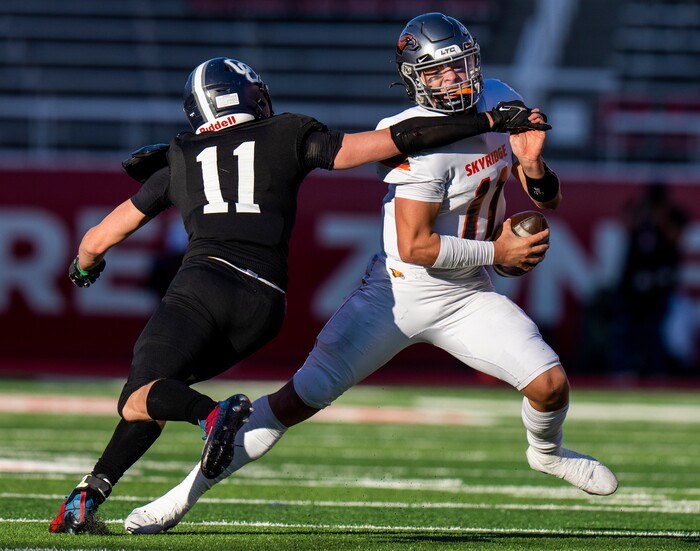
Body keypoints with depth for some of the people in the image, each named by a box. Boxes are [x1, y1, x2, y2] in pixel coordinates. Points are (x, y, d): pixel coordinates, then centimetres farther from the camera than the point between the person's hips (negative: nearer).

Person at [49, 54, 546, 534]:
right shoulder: (289, 138, 20)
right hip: (264, 304, 2)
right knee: (161, 385, 17)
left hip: (206, 278, -2)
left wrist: (85, 267, 53)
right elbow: (397, 140, 14)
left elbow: (99, 240, 30)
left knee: (138, 402, -9)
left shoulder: (178, 160, 23)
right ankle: (89, 495, 2)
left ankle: (214, 413, -42)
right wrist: (489, 123, 19)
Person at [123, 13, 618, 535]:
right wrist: (496, 252, -17)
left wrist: (532, 164, -17)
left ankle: (546, 452, 30)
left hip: (467, 297, 5)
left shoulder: (500, 101, -1)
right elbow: (414, 246, -25)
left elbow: (549, 199, 6)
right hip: (399, 294, -5)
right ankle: (186, 493, -2)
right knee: (302, 397, -10)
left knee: (550, 385, -7)